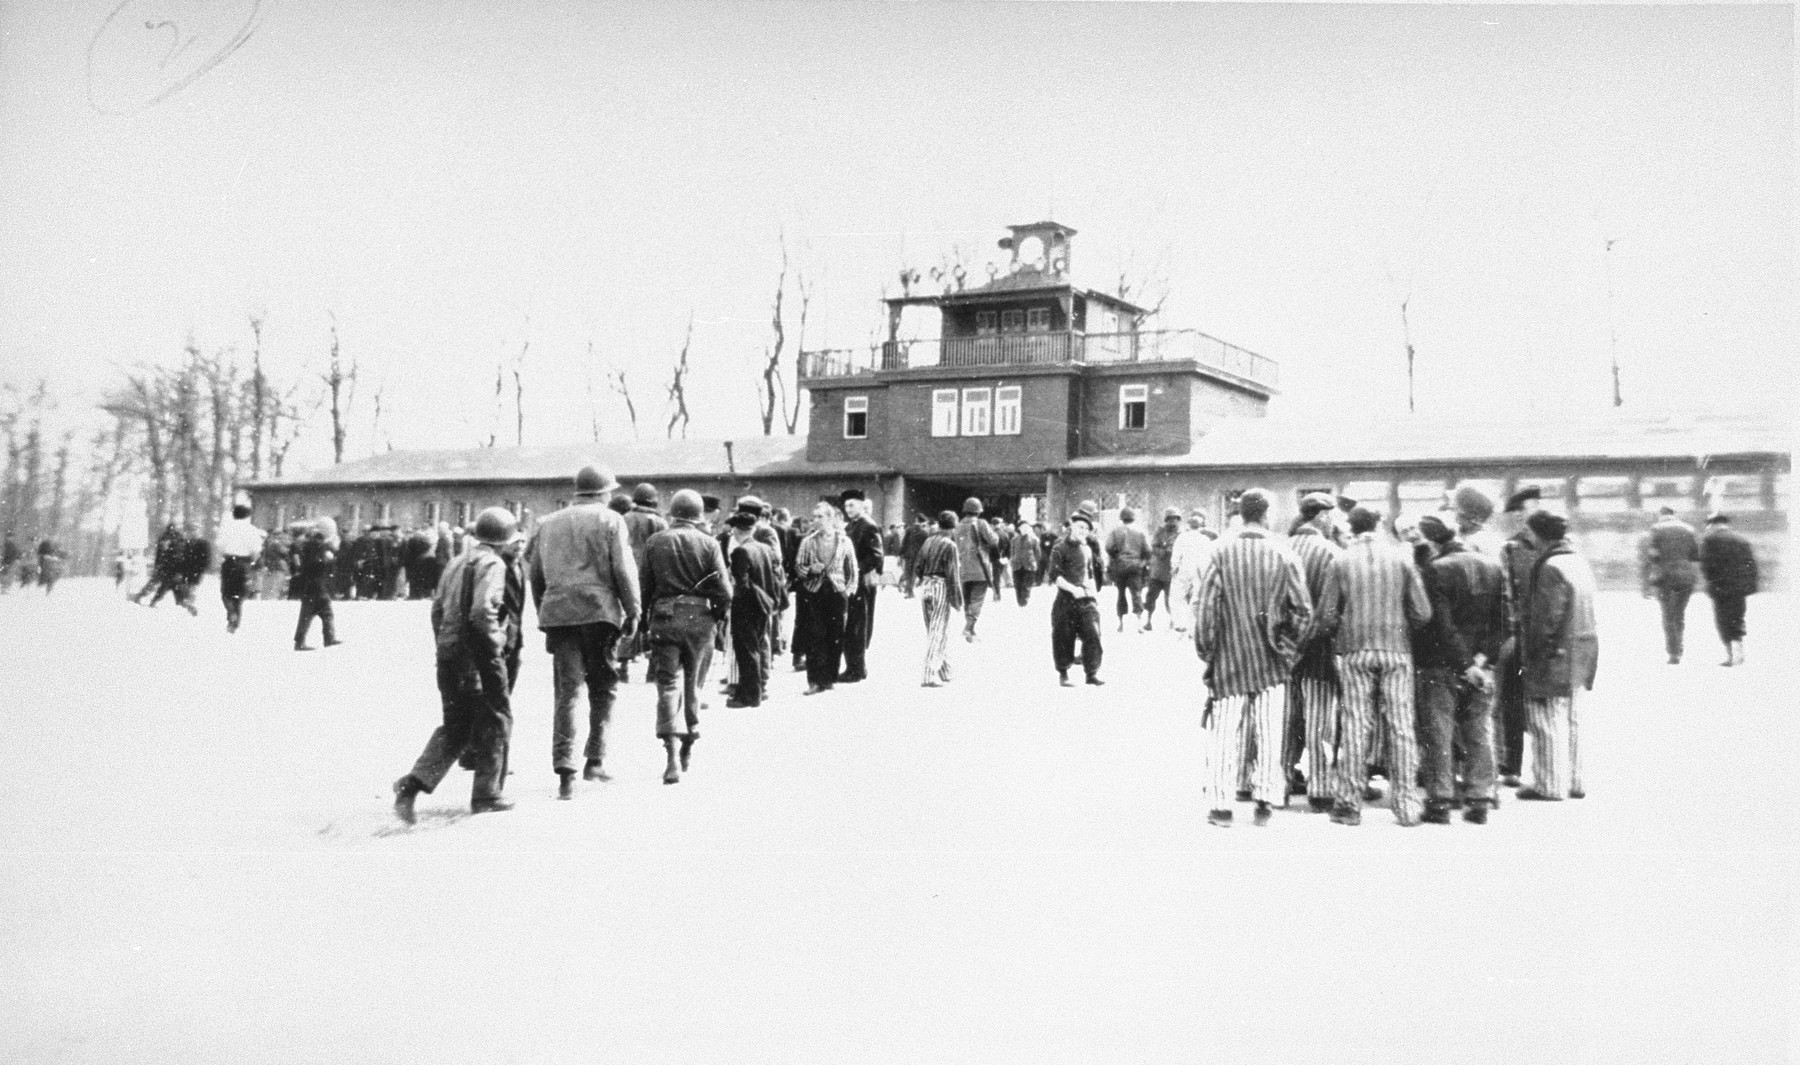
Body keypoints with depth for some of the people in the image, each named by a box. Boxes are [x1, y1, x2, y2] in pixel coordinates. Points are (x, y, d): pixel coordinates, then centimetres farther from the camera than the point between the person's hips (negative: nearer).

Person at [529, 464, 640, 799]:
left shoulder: (548, 524, 18)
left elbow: (535, 574, 18)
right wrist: (633, 611, 1)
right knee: (603, 687, 11)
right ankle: (594, 760, 7)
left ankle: (565, 770, -7)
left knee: (566, 691, 2)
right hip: (599, 610, -3)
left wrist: (544, 613, 23)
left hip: (557, 612, 4)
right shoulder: (609, 520, 3)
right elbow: (624, 569, -4)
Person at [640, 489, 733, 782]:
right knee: (693, 683, 14)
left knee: (668, 684, -1)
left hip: (664, 616, 0)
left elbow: (642, 585, 3)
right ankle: (687, 746, 24)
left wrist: (643, 621, 11)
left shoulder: (655, 542, 3)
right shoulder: (708, 543, -1)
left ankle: (672, 753, -16)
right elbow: (724, 591, -5)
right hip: (699, 618, 0)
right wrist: (718, 614, 12)